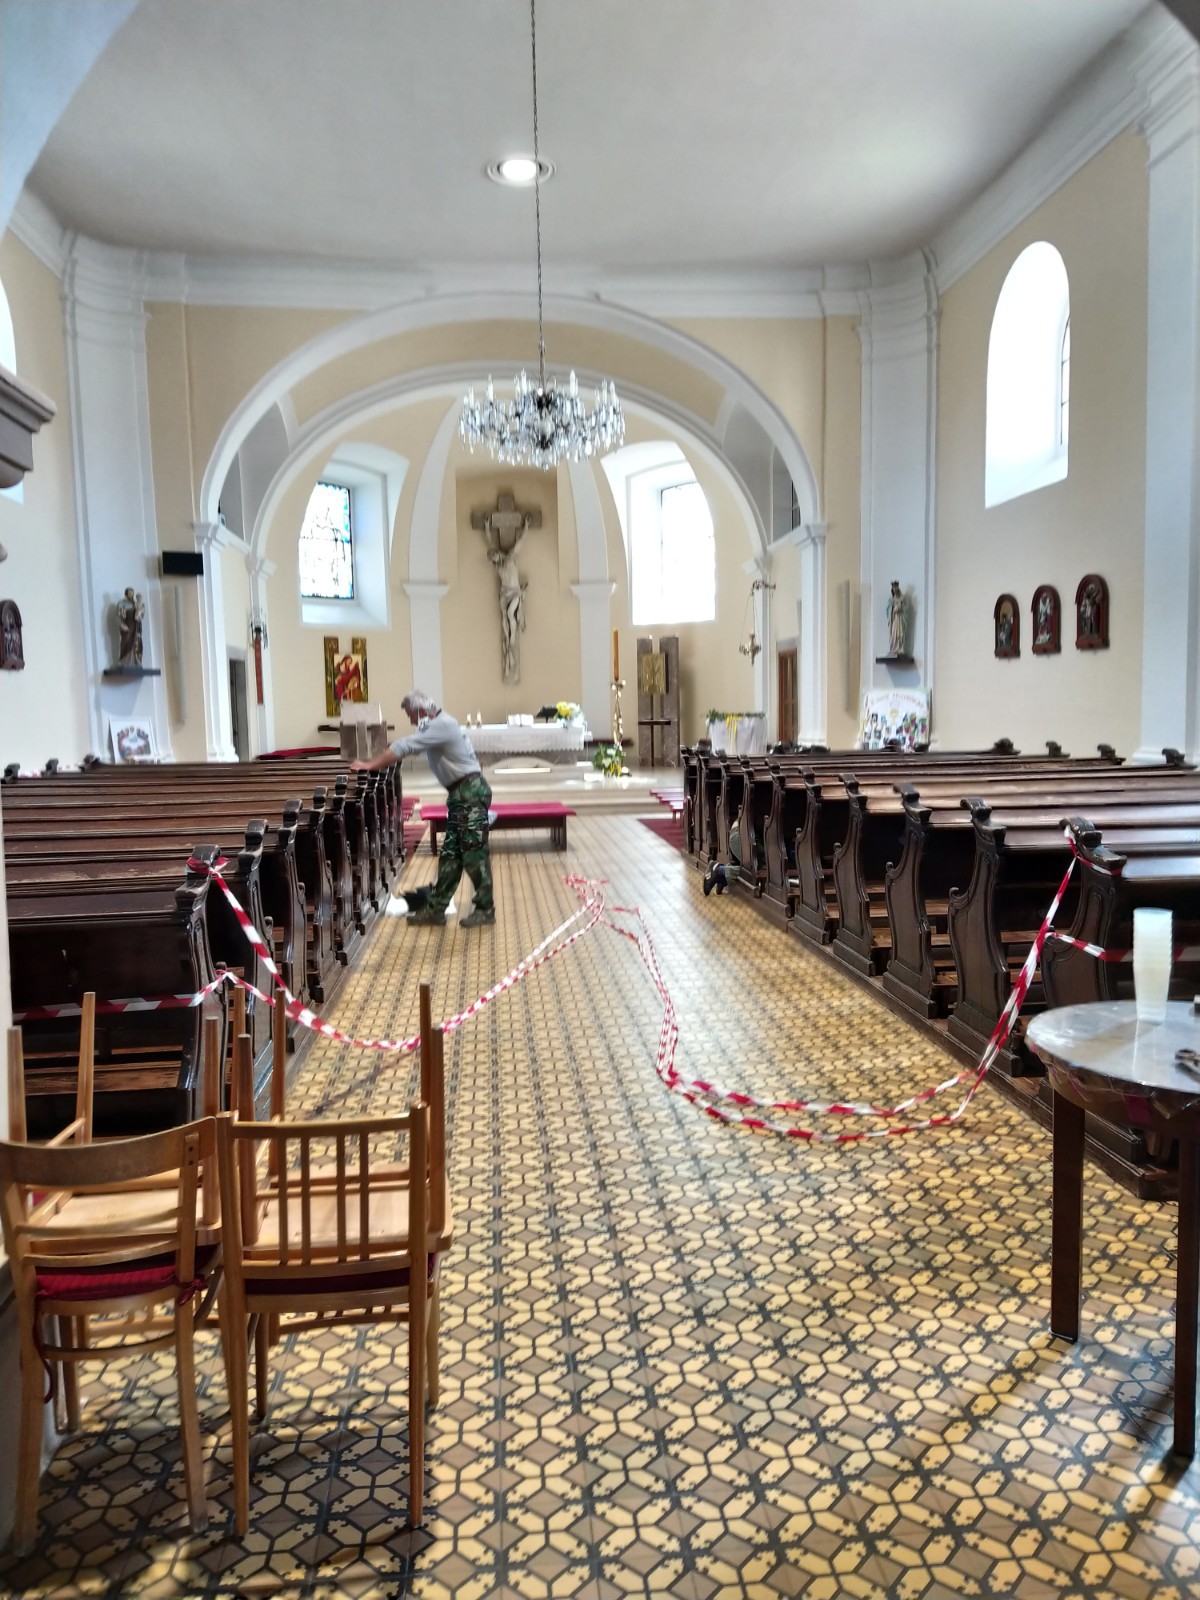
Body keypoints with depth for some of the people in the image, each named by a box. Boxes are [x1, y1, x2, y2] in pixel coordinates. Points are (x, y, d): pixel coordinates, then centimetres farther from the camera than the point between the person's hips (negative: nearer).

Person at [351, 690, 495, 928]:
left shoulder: (442, 724, -18)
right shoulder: (436, 725, 15)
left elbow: (405, 746, -21)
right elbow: (412, 746, 19)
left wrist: (369, 765, -16)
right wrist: (378, 762, 7)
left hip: (471, 792, -10)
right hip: (460, 794, 10)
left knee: (474, 853, -4)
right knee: (450, 854, 10)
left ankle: (485, 910, 4)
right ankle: (436, 909, 13)